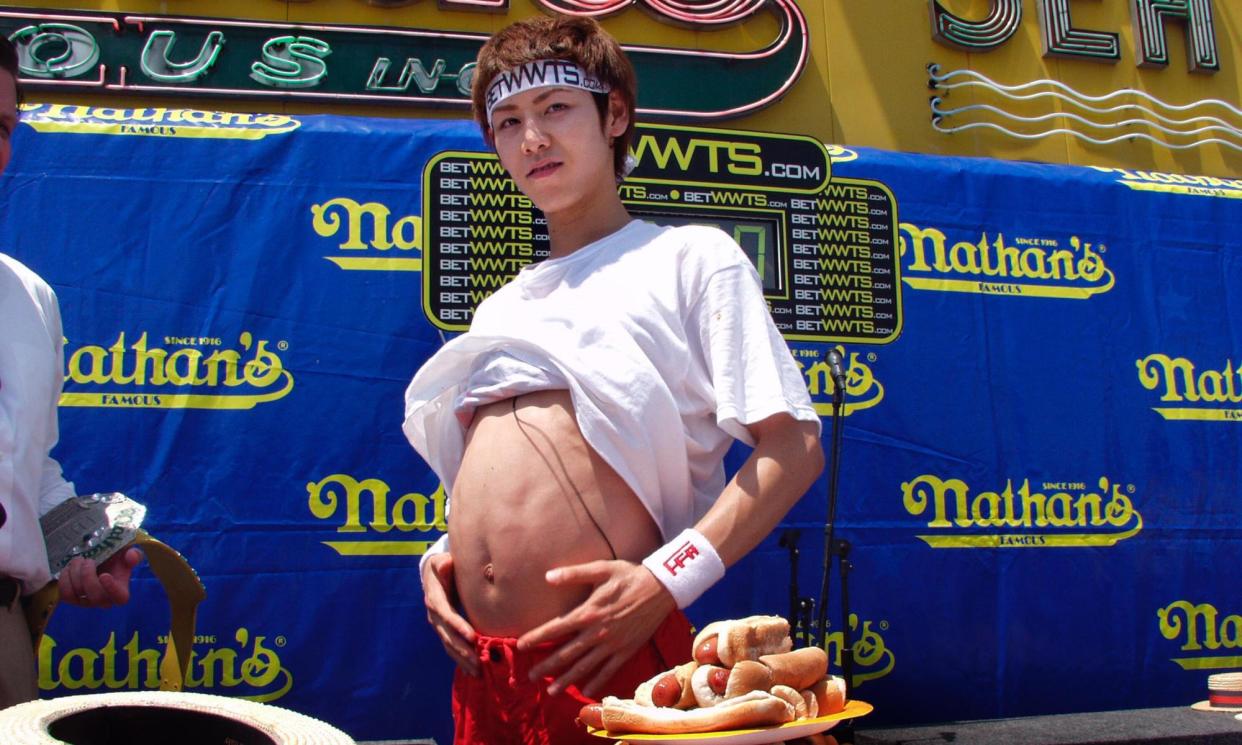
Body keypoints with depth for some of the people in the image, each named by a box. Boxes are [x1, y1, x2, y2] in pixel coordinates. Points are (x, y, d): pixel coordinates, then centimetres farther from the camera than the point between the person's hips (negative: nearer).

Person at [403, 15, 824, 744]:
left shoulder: (690, 256, 2)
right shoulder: (504, 305, 19)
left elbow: (793, 446, -6)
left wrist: (667, 581, -16)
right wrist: (438, 556, 6)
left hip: (604, 651, -5)